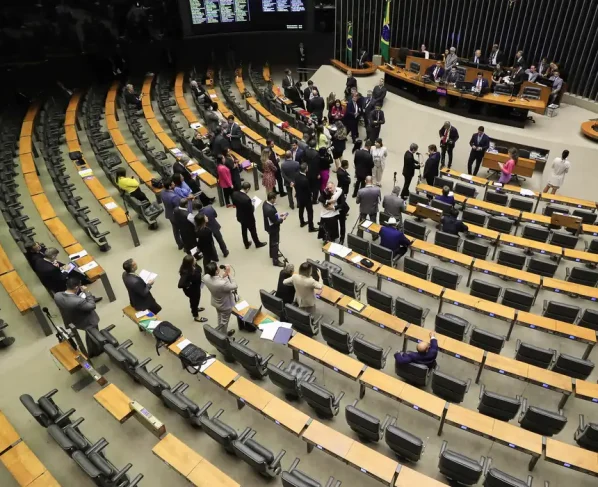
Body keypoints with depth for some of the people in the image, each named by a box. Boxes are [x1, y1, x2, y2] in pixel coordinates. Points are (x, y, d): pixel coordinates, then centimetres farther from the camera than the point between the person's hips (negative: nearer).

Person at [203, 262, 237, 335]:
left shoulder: (206, 277, -26)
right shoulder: (223, 283, -46)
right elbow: (235, 286, -27)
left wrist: (221, 276, -21)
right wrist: (228, 274, -26)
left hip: (216, 302, 6)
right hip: (225, 305, -6)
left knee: (220, 318, 34)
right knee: (224, 321, 23)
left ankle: (220, 332, 58)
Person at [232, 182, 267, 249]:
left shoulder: (235, 194, -16)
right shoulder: (247, 199, -37)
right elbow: (251, 210, -26)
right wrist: (252, 205, -6)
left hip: (240, 216, 6)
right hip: (248, 218, -6)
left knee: (244, 230, 25)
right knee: (253, 231, 18)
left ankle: (246, 244, 44)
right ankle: (257, 244, 40)